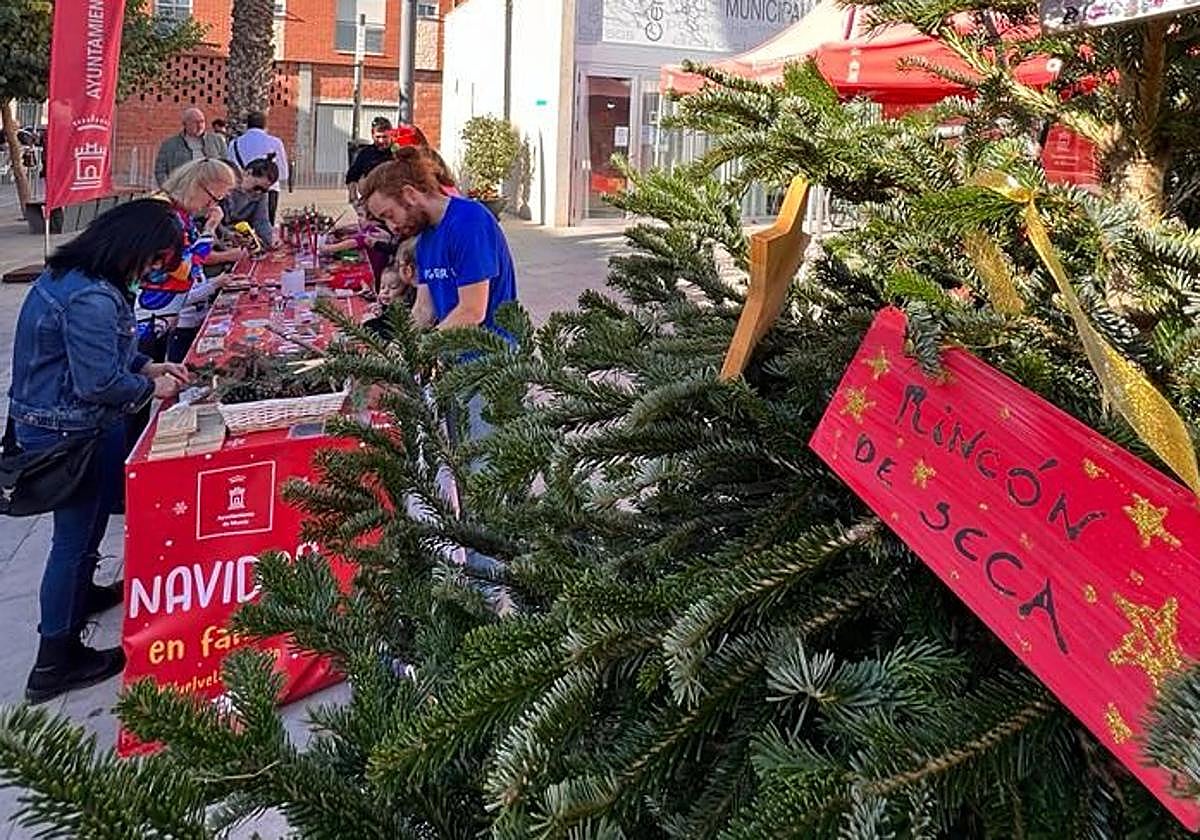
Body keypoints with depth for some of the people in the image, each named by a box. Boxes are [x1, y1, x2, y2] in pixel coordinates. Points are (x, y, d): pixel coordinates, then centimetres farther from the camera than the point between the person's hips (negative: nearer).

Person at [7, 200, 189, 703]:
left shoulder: (70, 273, 6)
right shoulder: (91, 299, -28)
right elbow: (99, 381, -26)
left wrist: (147, 366, 7)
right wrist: (151, 387, -10)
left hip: (50, 421, 10)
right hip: (70, 432, -10)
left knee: (86, 521, 28)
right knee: (76, 535, 2)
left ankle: (79, 595, 52)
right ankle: (56, 663, 15)